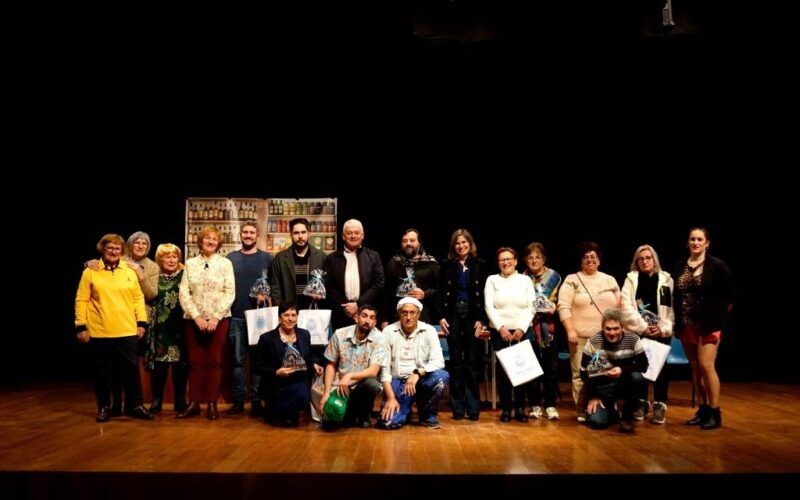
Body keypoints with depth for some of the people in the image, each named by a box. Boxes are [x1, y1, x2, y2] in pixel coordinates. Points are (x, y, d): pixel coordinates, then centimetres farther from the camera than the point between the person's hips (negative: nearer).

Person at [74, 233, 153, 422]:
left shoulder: (129, 272, 8)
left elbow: (138, 298, 9)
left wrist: (142, 322, 3)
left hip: (127, 332, 2)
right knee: (102, 372, 8)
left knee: (131, 369, 4)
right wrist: (81, 326, -5)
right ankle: (104, 408, 21)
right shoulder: (90, 272, 1)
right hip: (99, 332, -1)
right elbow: (82, 300, 0)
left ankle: (135, 405, 16)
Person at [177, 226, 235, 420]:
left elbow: (229, 293, -3)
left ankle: (212, 404, 8)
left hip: (219, 319, -1)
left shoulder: (225, 263, 2)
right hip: (193, 319, 1)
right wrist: (197, 317, -10)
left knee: (214, 361, 2)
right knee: (195, 361, 3)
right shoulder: (190, 264, 7)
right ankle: (194, 403, 9)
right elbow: (183, 294, 1)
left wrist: (215, 317, -12)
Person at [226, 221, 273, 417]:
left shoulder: (267, 258, 6)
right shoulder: (230, 258, 10)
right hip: (236, 316, 1)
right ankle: (238, 400, 11)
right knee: (238, 359, 4)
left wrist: (266, 296, -14)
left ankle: (257, 401, 8)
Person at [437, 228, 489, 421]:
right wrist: (442, 317, -4)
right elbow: (440, 293, 6)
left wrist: (482, 319, -6)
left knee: (473, 362, -1)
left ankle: (473, 407, 6)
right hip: (453, 315, 1)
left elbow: (485, 295, 1)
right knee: (456, 362, 4)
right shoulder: (446, 265, 6)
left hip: (473, 316, -1)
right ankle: (458, 407, 9)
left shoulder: (480, 265, 3)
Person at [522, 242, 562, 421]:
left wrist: (553, 307, -12)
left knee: (551, 367, 0)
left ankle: (550, 405, 9)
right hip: (529, 326, 0)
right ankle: (535, 405, 11)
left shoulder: (554, 277, 6)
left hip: (549, 327, 0)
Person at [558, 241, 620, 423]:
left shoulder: (610, 280, 14)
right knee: (580, 374, -1)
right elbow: (563, 306, -5)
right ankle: (583, 412, 8)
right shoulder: (572, 280, 2)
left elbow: (620, 307, 16)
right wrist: (570, 330, -13)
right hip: (581, 336, -3)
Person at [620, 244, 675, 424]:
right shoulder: (631, 279, 5)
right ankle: (641, 403, 16)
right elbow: (626, 307, -4)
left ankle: (660, 405, 10)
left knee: (660, 367, 1)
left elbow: (672, 307, 0)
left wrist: (664, 328, -11)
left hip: (661, 332, 0)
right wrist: (643, 327, -11)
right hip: (638, 332, 0)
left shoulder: (666, 279, 6)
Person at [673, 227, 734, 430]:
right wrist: (677, 323, 4)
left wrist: (720, 321, -5)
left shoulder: (717, 266, -4)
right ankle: (703, 409, 18)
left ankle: (715, 413, 1)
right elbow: (676, 297, 10)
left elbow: (728, 297, -2)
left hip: (708, 325, -5)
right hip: (687, 325, 5)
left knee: (706, 366, -10)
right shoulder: (680, 267, 7)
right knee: (695, 368, 8)